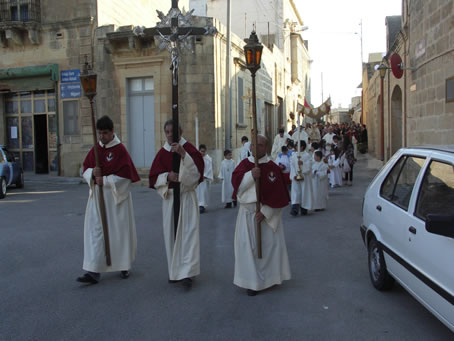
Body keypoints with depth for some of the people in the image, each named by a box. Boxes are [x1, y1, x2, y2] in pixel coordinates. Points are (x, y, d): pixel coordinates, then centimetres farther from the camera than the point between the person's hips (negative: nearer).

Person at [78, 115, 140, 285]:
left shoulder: (120, 150, -10)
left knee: (120, 231, 6)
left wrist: (105, 180, -17)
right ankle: (94, 272, 3)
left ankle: (124, 266, 25)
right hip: (97, 196, 5)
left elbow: (125, 176, -14)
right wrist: (92, 173, -12)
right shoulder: (95, 149, 7)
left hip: (117, 197, -5)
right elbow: (86, 169, 10)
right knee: (95, 232, 0)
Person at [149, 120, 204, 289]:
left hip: (187, 196, -3)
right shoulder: (162, 153, 8)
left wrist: (183, 153, -28)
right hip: (169, 197, 3)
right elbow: (154, 176, 7)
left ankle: (186, 272, -10)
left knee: (188, 231, -10)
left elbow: (198, 167, -16)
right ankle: (175, 271, 18)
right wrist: (167, 176, -13)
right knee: (171, 233, 5)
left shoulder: (188, 148, -1)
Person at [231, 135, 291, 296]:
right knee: (248, 246, 3)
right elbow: (236, 182, -8)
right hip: (247, 212, 3)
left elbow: (278, 193, -10)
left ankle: (269, 277, 25)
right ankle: (252, 281, 14)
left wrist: (265, 211, -15)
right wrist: (250, 175, -25)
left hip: (267, 213, -2)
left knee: (269, 244, 6)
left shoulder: (272, 168, -7)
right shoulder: (244, 164, 4)